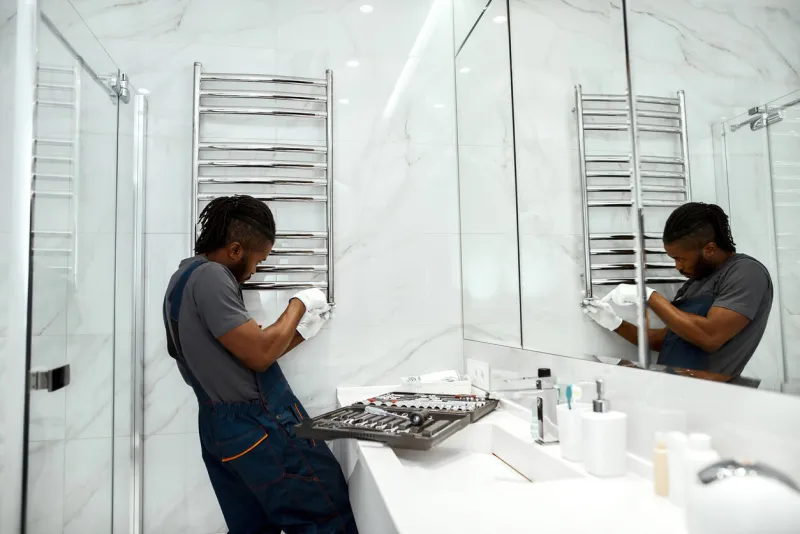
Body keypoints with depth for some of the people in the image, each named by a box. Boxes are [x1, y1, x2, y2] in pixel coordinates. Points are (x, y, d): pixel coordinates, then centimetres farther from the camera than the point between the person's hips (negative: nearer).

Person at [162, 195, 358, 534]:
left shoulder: (184, 278, 15)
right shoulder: (209, 276, -17)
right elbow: (259, 355, -21)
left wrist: (300, 332, 13)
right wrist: (298, 304, -7)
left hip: (221, 427, 10)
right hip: (259, 425, -10)